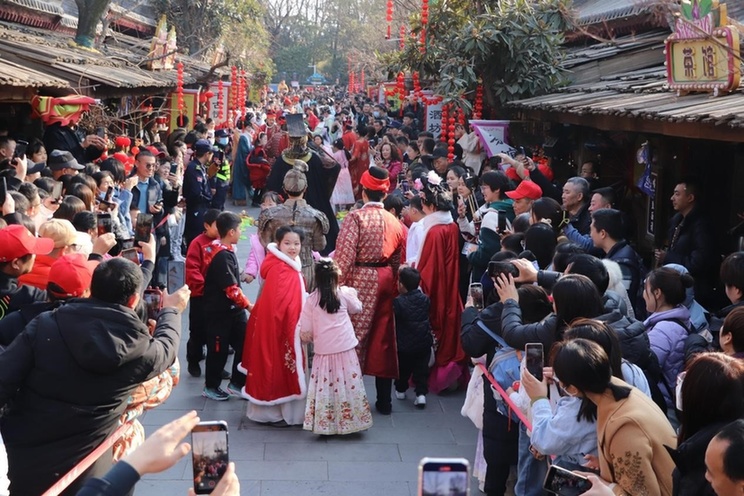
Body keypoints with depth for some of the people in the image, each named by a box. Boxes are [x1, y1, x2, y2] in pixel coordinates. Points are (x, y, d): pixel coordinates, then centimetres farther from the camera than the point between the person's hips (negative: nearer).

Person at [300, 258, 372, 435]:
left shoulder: (311, 300, -3)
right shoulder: (344, 293, -3)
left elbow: (305, 334, -1)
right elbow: (357, 308, 19)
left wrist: (313, 338, 19)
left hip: (323, 353, 0)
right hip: (346, 351, 0)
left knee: (325, 389, 7)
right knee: (348, 387, 8)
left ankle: (325, 424, 11)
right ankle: (349, 420, 14)